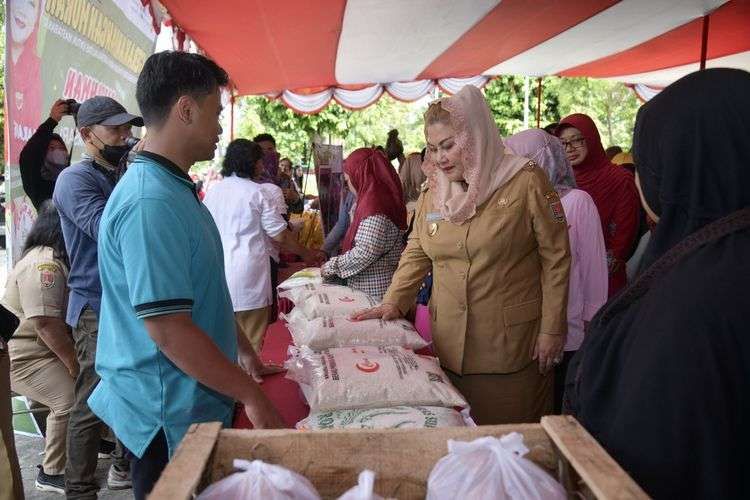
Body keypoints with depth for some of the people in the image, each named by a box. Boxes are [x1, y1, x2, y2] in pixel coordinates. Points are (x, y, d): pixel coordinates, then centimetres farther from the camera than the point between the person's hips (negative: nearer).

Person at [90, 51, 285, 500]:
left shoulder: (176, 189, 9)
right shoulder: (151, 202, -24)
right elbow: (168, 328, -27)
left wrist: (242, 350, 22)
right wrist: (251, 394, -19)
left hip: (197, 403, 9)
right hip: (170, 418, -9)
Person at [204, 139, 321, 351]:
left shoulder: (214, 191, 6)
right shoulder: (258, 193, -7)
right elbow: (280, 235, -5)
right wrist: (305, 254, 8)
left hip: (218, 274, 5)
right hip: (247, 276, -5)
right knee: (250, 343, 5)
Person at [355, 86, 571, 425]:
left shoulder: (525, 183, -8)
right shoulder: (433, 192, 7)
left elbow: (555, 258, -6)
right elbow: (416, 253, 14)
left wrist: (552, 330, -6)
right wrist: (393, 302, 2)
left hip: (512, 343, -4)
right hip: (450, 344, 4)